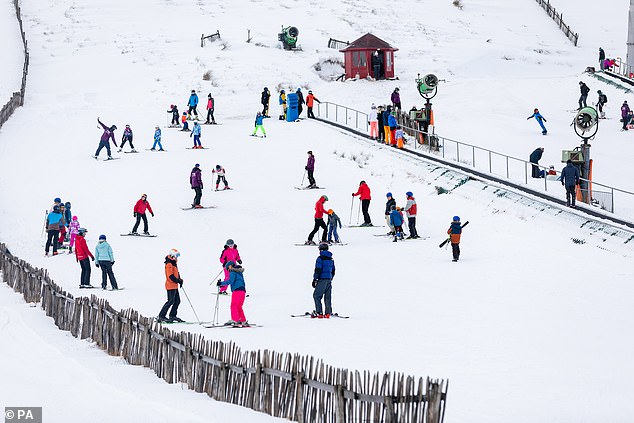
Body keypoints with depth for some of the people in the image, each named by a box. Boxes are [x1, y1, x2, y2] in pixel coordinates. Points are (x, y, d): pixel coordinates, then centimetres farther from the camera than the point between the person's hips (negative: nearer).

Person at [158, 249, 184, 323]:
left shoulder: (173, 263, 16)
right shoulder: (169, 264, -16)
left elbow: (176, 273, 23)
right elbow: (170, 276, -23)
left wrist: (180, 279, 7)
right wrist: (178, 281, -19)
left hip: (175, 286, 10)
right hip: (171, 286, -10)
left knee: (177, 301, 13)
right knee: (170, 301, -11)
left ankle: (172, 316, 21)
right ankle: (161, 317, -10)